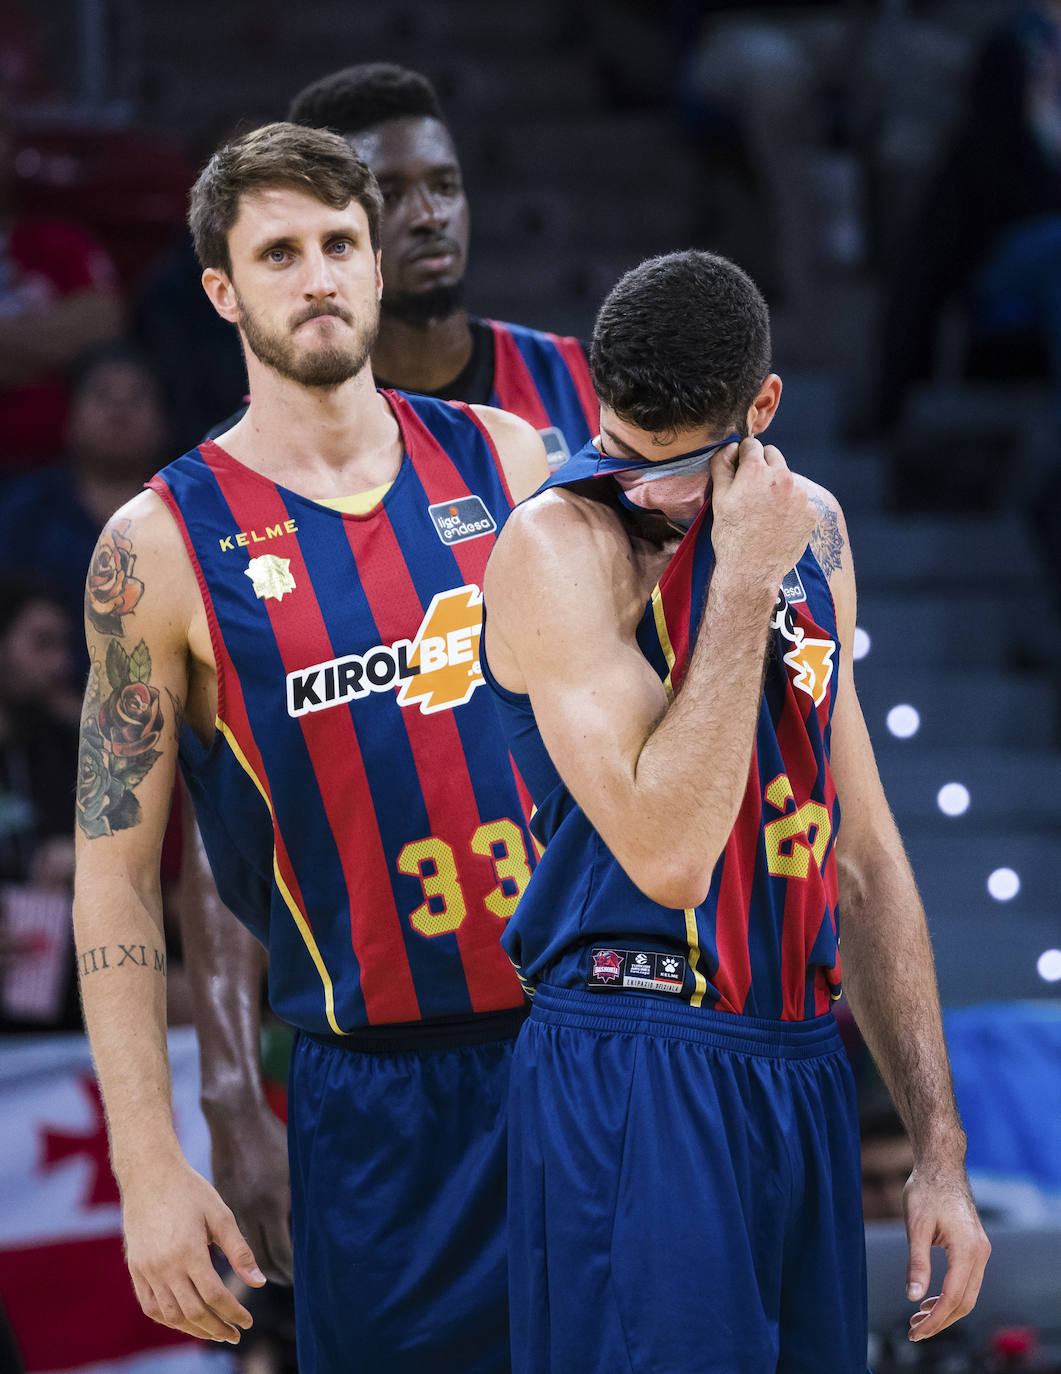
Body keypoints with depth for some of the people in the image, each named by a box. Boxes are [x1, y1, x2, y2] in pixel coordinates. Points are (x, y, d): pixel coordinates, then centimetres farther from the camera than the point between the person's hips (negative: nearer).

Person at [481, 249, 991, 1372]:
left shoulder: (811, 529, 12)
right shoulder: (563, 540, -11)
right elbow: (666, 853, -22)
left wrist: (938, 1149, 15)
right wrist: (744, 580, -18)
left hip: (805, 1069, 7)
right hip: (636, 1080, -7)